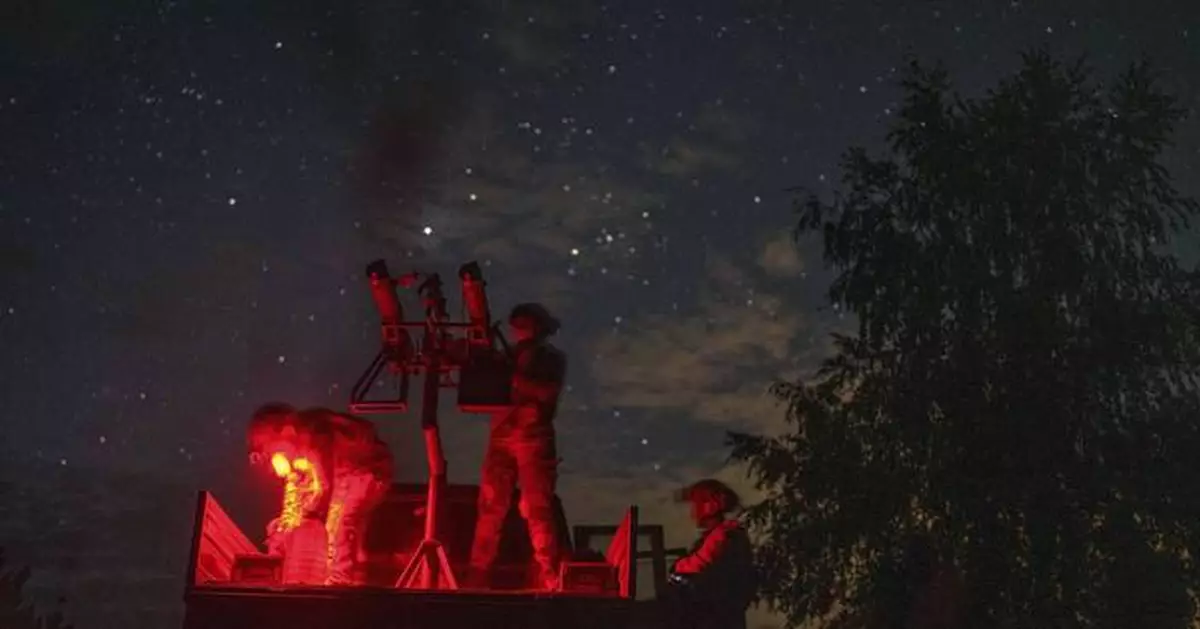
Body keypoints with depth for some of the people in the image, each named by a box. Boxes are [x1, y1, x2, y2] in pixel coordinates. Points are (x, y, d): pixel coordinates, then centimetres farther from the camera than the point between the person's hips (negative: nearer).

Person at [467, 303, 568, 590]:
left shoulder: (552, 357, 11)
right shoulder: (508, 356, 23)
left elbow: (547, 393, -6)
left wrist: (513, 378, -11)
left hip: (534, 437, -4)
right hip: (501, 436, 4)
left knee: (536, 509, -10)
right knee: (490, 506, -3)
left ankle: (549, 581, -9)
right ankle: (478, 578, 0)